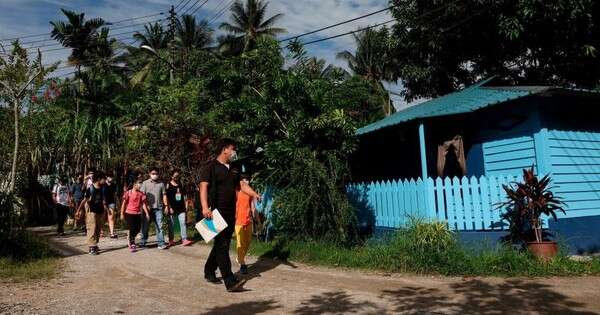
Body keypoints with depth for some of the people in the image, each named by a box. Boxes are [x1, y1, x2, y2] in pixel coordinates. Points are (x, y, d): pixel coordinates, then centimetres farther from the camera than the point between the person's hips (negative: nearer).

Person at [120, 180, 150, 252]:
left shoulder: (141, 194, 4)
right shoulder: (128, 193, -5)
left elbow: (143, 204, 4)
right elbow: (123, 204, -2)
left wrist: (147, 213, -2)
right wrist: (122, 214, -3)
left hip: (138, 214, 4)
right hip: (129, 213, -4)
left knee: (138, 229, 6)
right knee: (132, 229, -3)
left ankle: (131, 240, 33)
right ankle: (132, 245, 7)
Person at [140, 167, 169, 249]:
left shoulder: (161, 184, 11)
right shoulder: (145, 183, 4)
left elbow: (164, 195, 12)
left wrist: (166, 206, 6)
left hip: (158, 208, 1)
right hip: (148, 208, -1)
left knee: (159, 226, -2)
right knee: (145, 226, 8)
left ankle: (161, 243, -2)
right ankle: (143, 242, 21)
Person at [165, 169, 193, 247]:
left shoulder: (180, 184, 13)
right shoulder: (168, 185, -2)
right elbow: (166, 197, -5)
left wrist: (185, 205, 12)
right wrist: (169, 207, -11)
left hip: (181, 208, 4)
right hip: (173, 208, -4)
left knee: (183, 223, -3)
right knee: (171, 224, 6)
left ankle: (184, 239, -5)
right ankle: (171, 240, 17)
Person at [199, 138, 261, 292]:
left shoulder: (234, 169, 16)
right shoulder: (211, 167, -6)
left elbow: (241, 184, 15)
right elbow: (203, 187, -14)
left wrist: (254, 194, -4)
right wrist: (205, 207, -27)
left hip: (230, 213, 8)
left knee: (221, 244, 15)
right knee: (222, 246, -9)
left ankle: (209, 271, 32)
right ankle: (230, 281, -11)